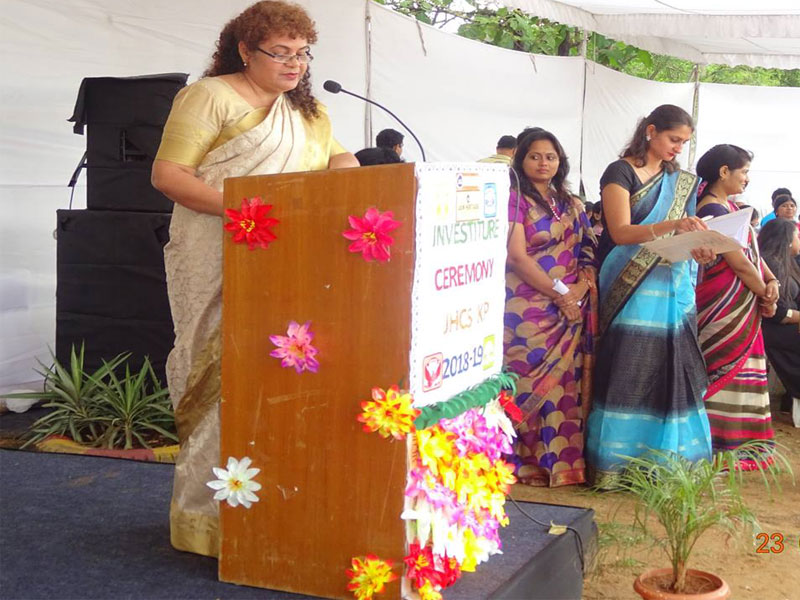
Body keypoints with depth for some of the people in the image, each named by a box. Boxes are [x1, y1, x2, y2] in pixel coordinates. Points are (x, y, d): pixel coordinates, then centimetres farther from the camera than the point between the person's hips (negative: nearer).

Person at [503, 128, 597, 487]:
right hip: (528, 308, -5)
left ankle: (563, 461, 11)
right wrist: (560, 293, -12)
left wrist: (580, 290, -6)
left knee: (567, 386, 4)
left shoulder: (571, 205, 16)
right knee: (531, 385, -4)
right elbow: (516, 256, -11)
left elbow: (589, 254, 14)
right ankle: (528, 464, 4)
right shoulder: (515, 198, -2)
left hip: (572, 308, 5)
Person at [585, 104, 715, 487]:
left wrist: (701, 251, -9)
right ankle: (617, 465, 1)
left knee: (673, 371, 2)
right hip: (631, 290, -5)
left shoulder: (682, 182, 16)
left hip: (674, 289, 6)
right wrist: (671, 226, -27)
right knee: (627, 374, -6)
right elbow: (621, 232, -14)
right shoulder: (620, 173, -2)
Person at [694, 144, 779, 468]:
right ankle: (715, 447, 4)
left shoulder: (729, 206, 12)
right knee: (724, 371, -4)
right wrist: (766, 295, -6)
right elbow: (739, 262, -19)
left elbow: (752, 249, 11)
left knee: (742, 372, 14)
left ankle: (738, 446, 23)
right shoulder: (712, 210, -18)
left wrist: (771, 280, -6)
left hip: (743, 307, 10)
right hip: (724, 307, -10)